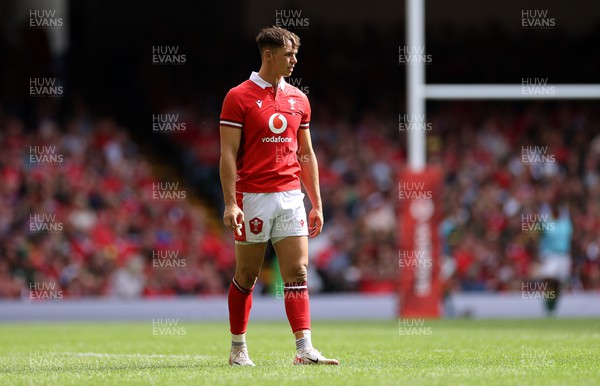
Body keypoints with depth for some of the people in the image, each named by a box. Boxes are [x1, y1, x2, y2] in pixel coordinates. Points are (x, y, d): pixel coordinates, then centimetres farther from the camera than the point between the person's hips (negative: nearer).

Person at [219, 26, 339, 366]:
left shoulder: (298, 99, 11)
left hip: (290, 197, 4)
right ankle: (239, 349, 17)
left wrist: (317, 204, 12)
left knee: (298, 272, -6)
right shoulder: (239, 97, -5)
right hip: (253, 197, -4)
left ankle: (305, 350, -12)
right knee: (247, 275, 4)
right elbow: (228, 154, -8)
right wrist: (230, 204, -16)